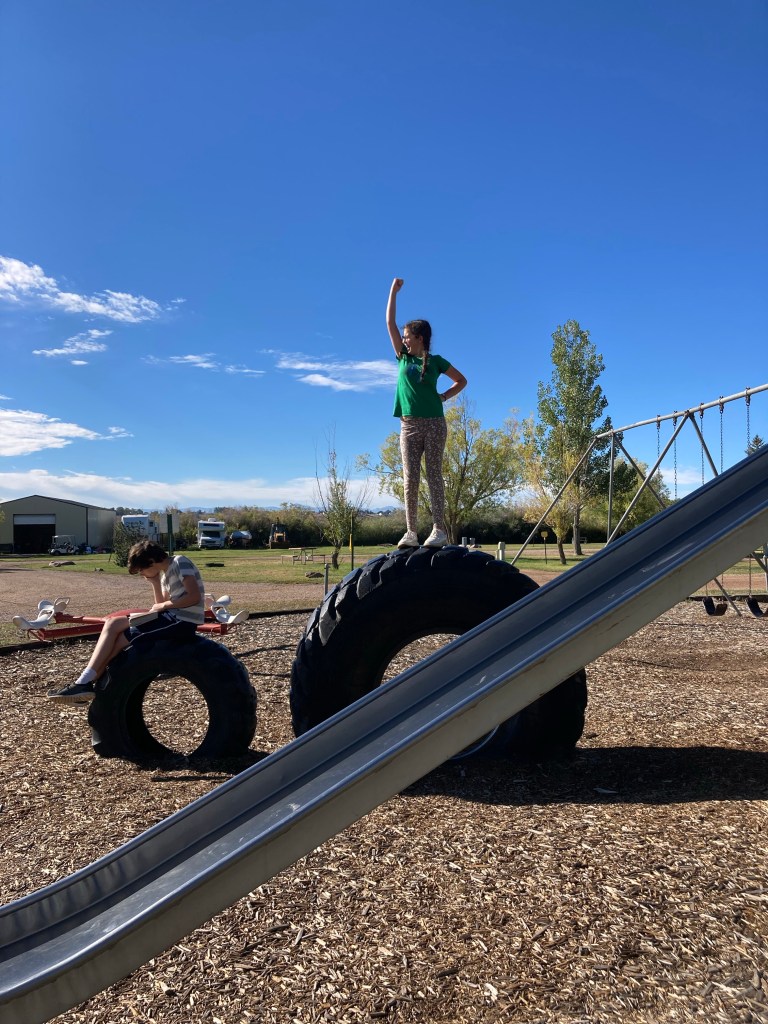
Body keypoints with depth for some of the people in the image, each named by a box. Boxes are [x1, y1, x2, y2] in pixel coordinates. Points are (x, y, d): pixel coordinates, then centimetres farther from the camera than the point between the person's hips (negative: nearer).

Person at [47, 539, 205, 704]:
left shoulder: (180, 562, -9)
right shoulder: (165, 574, 20)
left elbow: (195, 597, -19)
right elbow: (163, 604, 16)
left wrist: (163, 606, -9)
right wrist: (155, 584, 6)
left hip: (182, 622, -10)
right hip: (172, 618, 10)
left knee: (118, 641, -8)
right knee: (114, 623, 3)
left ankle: (85, 683, 4)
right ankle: (85, 683, 1)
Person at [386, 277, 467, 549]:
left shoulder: (435, 361, 6)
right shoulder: (403, 357, 12)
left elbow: (461, 381, 15)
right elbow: (390, 323, 12)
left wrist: (443, 397, 1)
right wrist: (394, 291, 14)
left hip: (434, 424, -3)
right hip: (409, 425, 3)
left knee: (434, 476, -4)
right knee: (410, 479, -2)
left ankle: (439, 530, -7)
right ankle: (411, 532, -3)